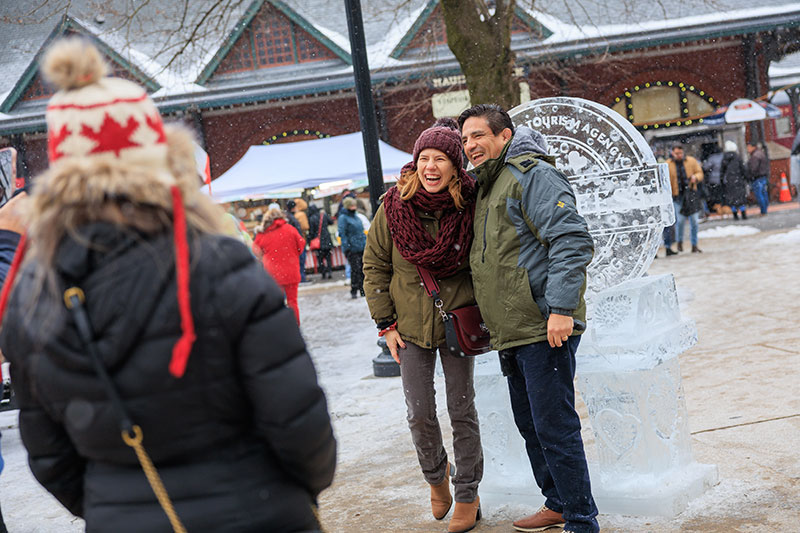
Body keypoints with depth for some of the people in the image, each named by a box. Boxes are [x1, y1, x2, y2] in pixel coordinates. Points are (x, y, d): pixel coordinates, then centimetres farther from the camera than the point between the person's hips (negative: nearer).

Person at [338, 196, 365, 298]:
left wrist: (365, 242, 18)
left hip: (362, 247, 7)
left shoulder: (356, 217, 19)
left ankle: (363, 290, 14)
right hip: (352, 248, -7)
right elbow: (342, 233, -11)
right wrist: (346, 246, -18)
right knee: (355, 269, -11)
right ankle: (354, 291, -3)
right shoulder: (343, 218, -5)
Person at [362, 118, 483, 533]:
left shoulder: (468, 206, -11)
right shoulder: (394, 207, -9)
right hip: (411, 327, 1)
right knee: (420, 414, 2)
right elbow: (374, 264, 1)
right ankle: (436, 475, 31)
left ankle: (467, 495, 19)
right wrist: (385, 323, -2)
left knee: (462, 410, 6)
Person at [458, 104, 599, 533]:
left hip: (545, 327, -10)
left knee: (554, 426, -7)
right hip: (512, 331, 10)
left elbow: (572, 240, -19)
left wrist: (561, 308, -25)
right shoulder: (487, 187, 20)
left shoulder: (532, 175, -10)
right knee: (530, 422, 17)